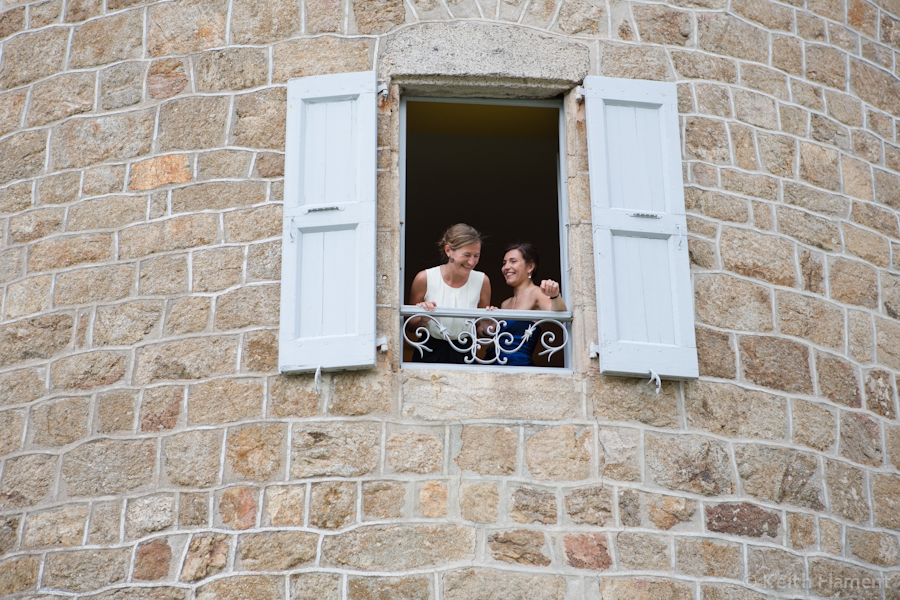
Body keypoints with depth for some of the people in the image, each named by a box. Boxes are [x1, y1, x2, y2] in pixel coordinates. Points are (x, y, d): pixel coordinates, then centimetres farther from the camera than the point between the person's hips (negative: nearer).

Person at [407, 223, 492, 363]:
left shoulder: (482, 281, -1)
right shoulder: (425, 279, -7)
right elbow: (411, 326, 4)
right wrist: (422, 319, -17)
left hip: (464, 357, 2)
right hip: (429, 355, -2)